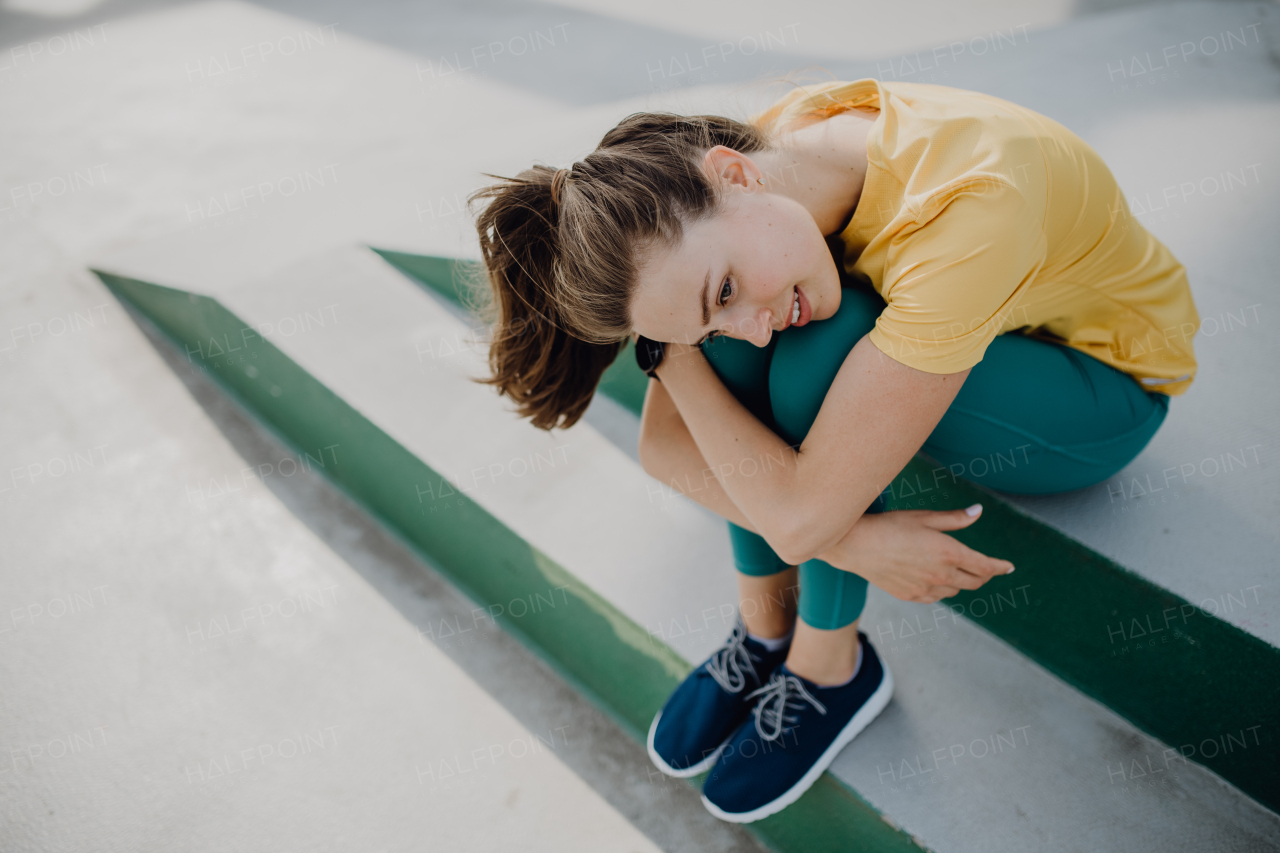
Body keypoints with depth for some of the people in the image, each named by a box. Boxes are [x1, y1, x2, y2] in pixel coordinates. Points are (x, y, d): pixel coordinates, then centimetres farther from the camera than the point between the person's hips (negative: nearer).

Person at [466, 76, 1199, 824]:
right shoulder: (766, 154, -19)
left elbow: (800, 516, -39)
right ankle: (766, 626, -6)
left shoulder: (962, 211, -40)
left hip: (1113, 378, -5)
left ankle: (831, 668, -11)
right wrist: (854, 541, -30)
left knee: (821, 345, -32)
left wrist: (667, 357, -27)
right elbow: (664, 441, -19)